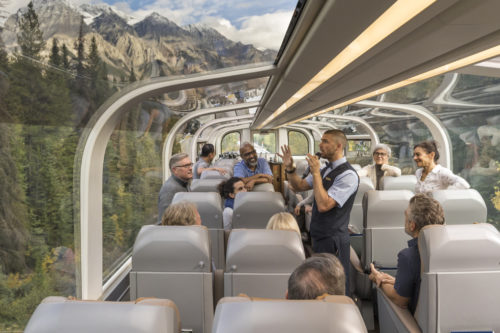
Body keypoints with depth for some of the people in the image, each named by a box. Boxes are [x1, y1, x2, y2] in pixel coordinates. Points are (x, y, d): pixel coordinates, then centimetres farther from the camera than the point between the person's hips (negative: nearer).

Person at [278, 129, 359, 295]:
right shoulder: (326, 170, 10)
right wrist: (290, 168, 0)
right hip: (319, 237, 9)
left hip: (333, 240, -9)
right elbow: (300, 186, 16)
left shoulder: (348, 175, -19)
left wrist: (316, 173, -23)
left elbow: (324, 205, -26)